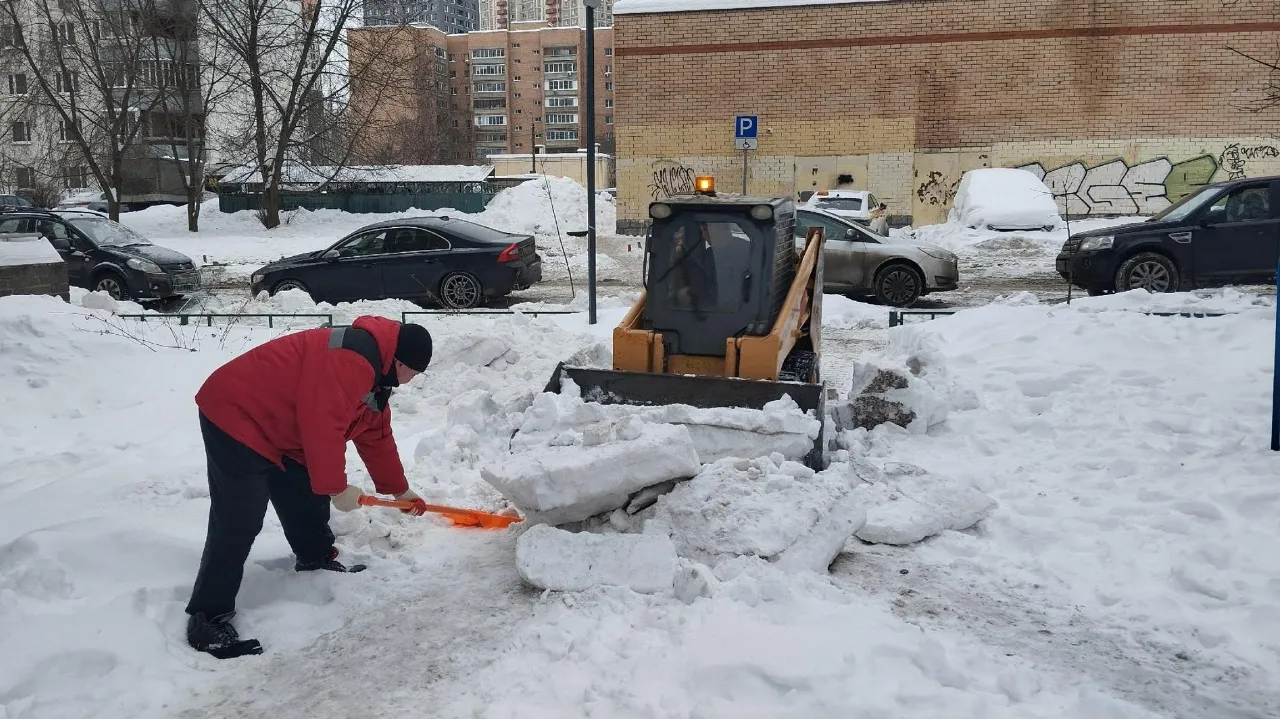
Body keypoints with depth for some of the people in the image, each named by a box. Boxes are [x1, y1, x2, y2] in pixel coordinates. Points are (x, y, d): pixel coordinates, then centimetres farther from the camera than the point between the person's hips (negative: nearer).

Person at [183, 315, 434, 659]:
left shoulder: (374, 373, 11)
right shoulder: (352, 360, -25)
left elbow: (377, 438, 23)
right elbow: (322, 427, -29)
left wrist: (399, 490, 29)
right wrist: (336, 488, -18)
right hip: (236, 414, -11)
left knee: (306, 498, 18)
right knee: (239, 521, -14)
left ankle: (316, 560, 40)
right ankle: (208, 618, -10)